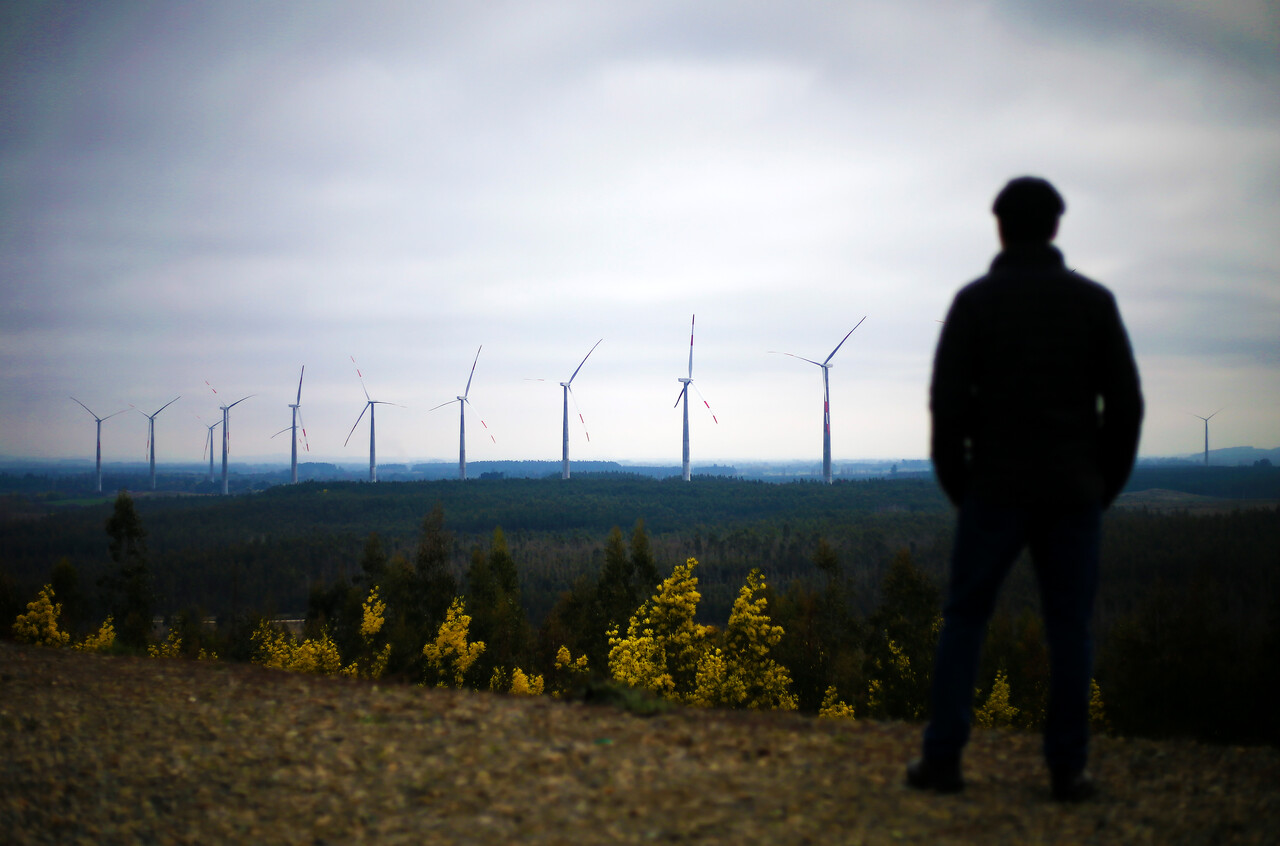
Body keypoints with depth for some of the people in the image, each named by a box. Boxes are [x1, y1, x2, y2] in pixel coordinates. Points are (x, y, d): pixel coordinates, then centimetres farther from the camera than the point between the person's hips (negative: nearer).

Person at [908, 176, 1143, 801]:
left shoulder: (976, 301, -1)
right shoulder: (1093, 300, 3)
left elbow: (948, 400, -6)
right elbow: (1125, 402, 1)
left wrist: (956, 484, 4)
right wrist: (1105, 485, 9)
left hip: (997, 488, -1)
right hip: (1073, 491, 1)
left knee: (964, 620, 6)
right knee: (1070, 628, 6)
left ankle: (942, 759, 4)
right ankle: (1067, 769, 5)